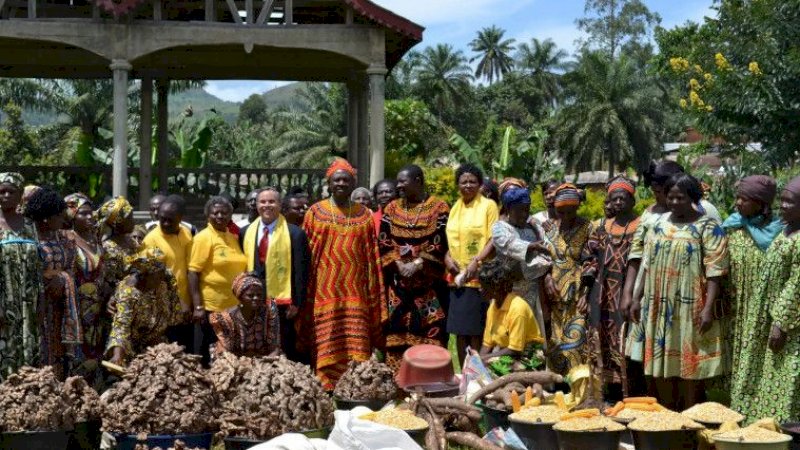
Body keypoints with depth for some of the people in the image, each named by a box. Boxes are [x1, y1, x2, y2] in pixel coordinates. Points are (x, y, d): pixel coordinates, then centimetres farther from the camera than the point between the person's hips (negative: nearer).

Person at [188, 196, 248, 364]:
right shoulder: (203, 238, -8)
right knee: (209, 354, 1)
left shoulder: (233, 238, 12)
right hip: (211, 306, -6)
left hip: (234, 306, 6)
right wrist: (197, 307, -19)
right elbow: (193, 273, -13)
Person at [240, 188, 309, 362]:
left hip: (282, 304, -4)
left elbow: (300, 271, -6)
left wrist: (296, 302, -9)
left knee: (285, 354, 3)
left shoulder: (295, 233, -4)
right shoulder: (246, 232, 9)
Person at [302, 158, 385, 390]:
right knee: (327, 351, -3)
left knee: (356, 352, -3)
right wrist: (305, 295, 0)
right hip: (325, 291, -1)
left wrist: (374, 293, 5)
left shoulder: (364, 215, 10)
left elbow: (372, 257, 10)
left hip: (355, 293, 1)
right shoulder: (315, 212, 6)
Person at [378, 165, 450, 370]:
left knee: (430, 330, -6)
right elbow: (383, 242, 5)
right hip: (397, 281, 3)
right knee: (396, 330, 2)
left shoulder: (438, 208, 0)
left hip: (428, 281, -3)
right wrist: (399, 265, -9)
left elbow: (439, 243, -8)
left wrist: (416, 264, -15)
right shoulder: (392, 208, 11)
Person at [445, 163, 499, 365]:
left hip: (479, 278, -6)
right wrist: (447, 258, 1)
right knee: (460, 331, 8)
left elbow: (494, 239, -7)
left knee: (476, 332, -4)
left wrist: (476, 262, -19)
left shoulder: (488, 205, -2)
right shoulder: (455, 208, 16)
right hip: (457, 277, 6)